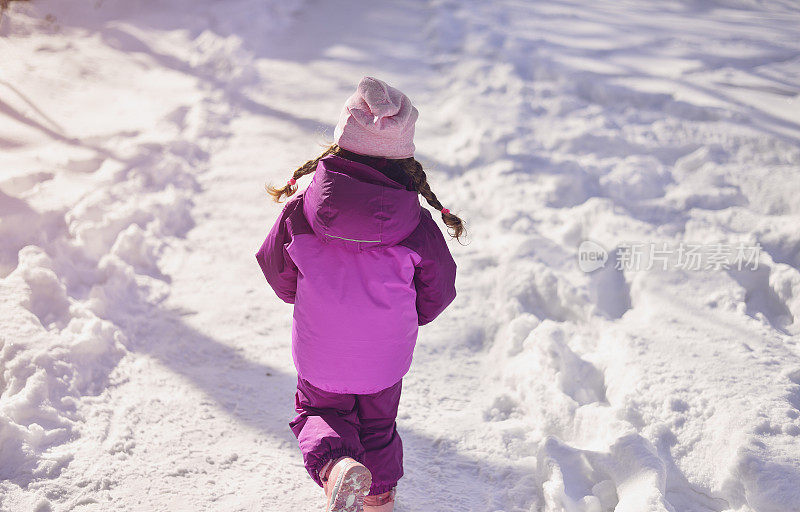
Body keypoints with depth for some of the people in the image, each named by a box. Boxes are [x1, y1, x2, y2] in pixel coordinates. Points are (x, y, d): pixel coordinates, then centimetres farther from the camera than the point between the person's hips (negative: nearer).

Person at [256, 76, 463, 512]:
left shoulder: (300, 213, -21)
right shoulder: (417, 226, -22)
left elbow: (278, 275, -3)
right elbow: (438, 292, -6)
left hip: (319, 356, -1)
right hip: (385, 359, 1)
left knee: (317, 411, 24)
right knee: (378, 423, 27)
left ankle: (336, 463, -5)